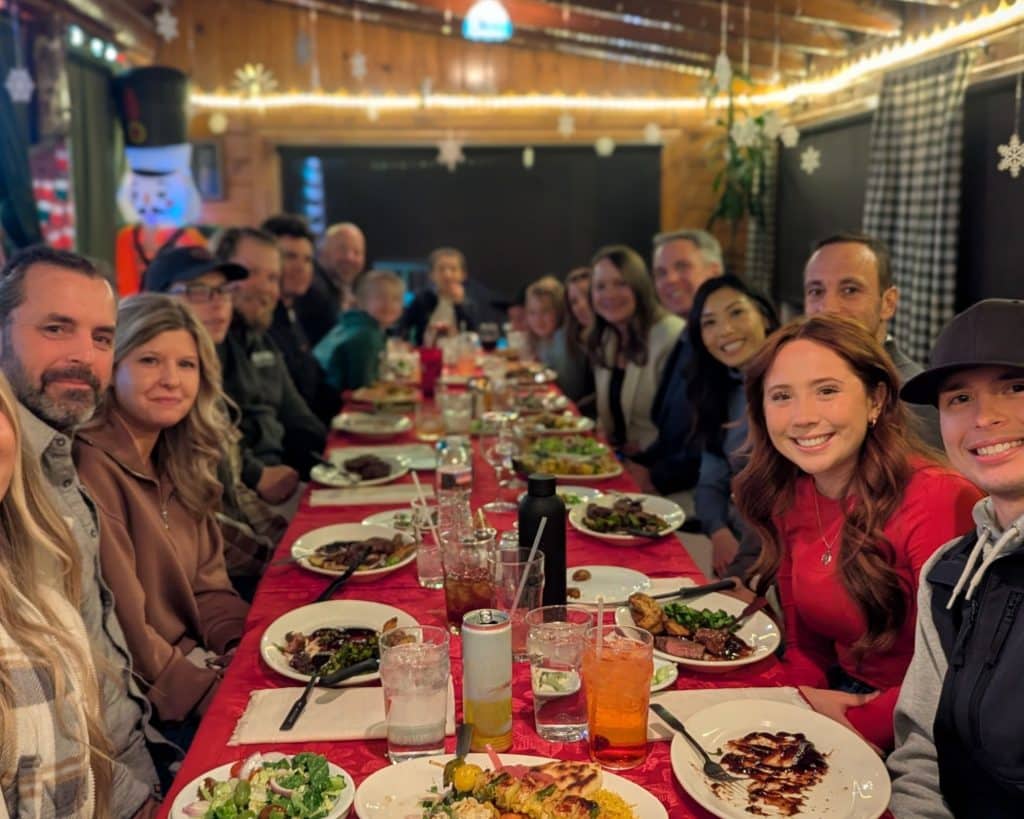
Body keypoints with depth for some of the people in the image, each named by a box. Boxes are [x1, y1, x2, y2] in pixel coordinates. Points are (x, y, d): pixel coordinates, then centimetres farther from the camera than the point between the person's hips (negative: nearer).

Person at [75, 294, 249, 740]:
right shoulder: (89, 470, -18)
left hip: (195, 665, 8)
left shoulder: (176, 465, 9)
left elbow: (208, 587, 10)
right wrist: (222, 695, -16)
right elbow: (125, 634, -19)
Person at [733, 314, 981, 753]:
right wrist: (806, 701, -9)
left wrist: (850, 725, -19)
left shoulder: (939, 502, -21)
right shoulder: (788, 497, 1)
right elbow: (804, 643, 9)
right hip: (838, 697, 6)